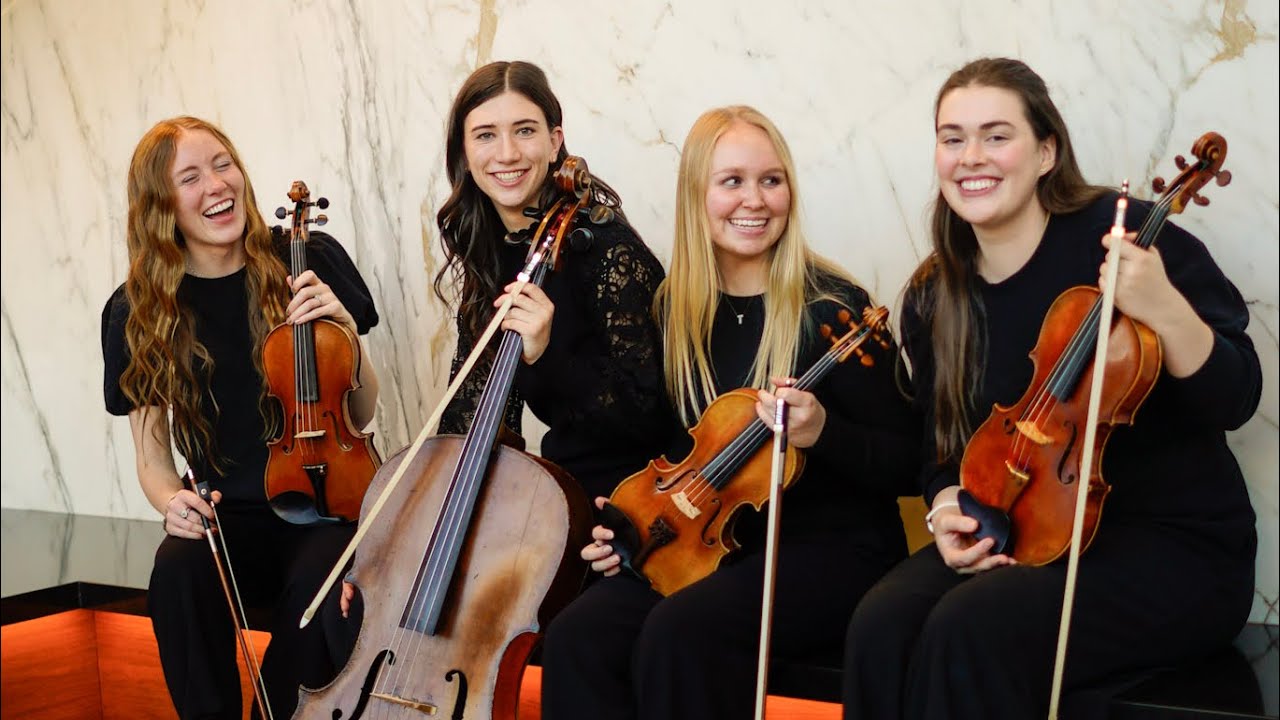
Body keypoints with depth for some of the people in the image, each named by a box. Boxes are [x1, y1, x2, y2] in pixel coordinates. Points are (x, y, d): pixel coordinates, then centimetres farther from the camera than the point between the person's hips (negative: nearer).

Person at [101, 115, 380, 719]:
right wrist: (172, 501, -15)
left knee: (317, 580, -32)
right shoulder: (137, 312, -1)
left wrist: (347, 334, -14)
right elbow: (152, 457, 7)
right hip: (230, 517, 1)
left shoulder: (309, 262, -2)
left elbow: (361, 415, 4)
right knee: (177, 575, -32)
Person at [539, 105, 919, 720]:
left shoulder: (831, 308, -11)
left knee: (680, 630, -31)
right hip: (715, 542, 5)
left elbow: (903, 464, -9)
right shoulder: (676, 310, 5)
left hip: (833, 547, -5)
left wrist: (821, 433, -27)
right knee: (575, 639, -20)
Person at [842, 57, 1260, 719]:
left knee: (972, 628, -30)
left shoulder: (1120, 235, -10)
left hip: (1172, 546, -4)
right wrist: (947, 508, -5)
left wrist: (1166, 312, -28)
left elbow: (1234, 401, -10)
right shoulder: (932, 300, 5)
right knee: (881, 625, -24)